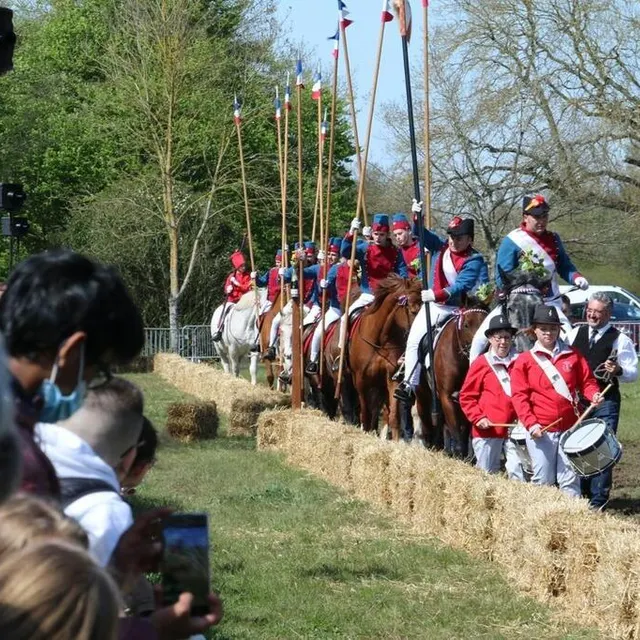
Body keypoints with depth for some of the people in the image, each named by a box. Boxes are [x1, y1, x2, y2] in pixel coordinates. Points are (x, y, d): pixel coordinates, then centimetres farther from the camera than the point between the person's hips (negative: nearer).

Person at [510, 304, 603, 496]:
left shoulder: (573, 356, 10)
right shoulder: (524, 361, 4)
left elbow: (586, 381, 13)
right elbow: (519, 395, -2)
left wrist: (594, 394, -11)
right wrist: (530, 423, -13)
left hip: (570, 428, 1)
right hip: (540, 430, -1)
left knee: (570, 480, 0)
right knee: (543, 480, 0)